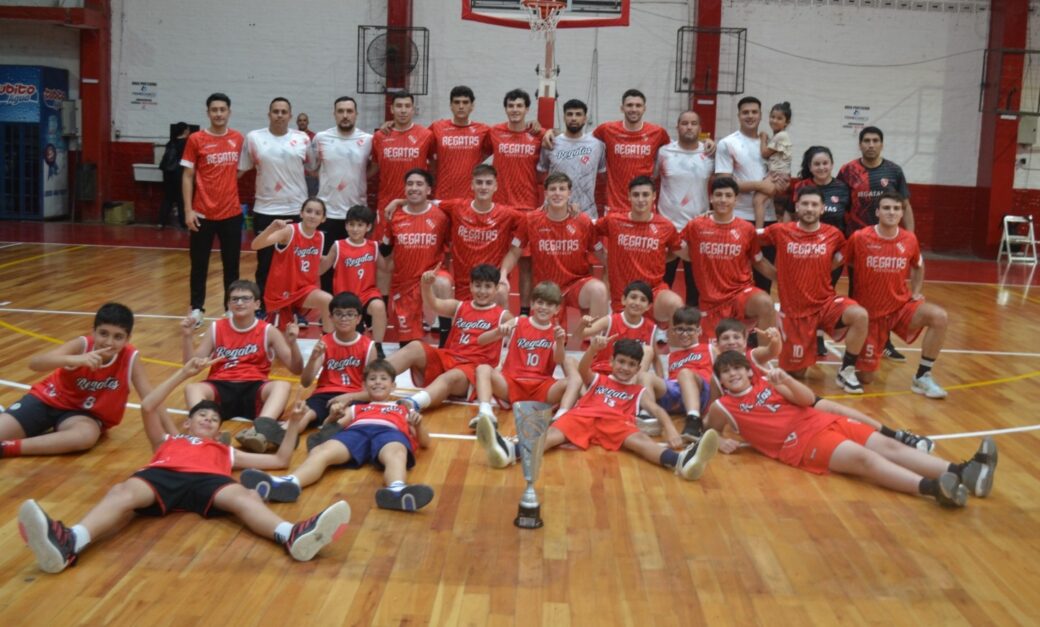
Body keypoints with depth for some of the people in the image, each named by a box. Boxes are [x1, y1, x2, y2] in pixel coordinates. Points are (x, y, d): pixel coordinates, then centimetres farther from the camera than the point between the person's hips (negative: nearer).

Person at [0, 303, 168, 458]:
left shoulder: (131, 357, -20)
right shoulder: (82, 345, -23)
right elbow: (34, 363, -36)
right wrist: (75, 359, -53)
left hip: (84, 414, 0)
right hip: (49, 399, 0)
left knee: (87, 435, -35)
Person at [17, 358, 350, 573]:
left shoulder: (225, 451, 43)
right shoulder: (167, 440, 42)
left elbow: (279, 460, 42)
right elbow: (147, 407, 27)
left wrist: (293, 426, 30)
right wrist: (183, 374, 23)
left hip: (207, 481, 0)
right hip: (161, 475, 0)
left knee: (244, 496, -34)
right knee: (123, 492, -35)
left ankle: (292, 536, -66)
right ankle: (68, 543, -64)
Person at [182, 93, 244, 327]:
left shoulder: (238, 139, 4)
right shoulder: (196, 139, -4)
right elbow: (187, 176, -2)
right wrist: (188, 210, -8)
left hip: (232, 212, 2)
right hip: (203, 213, -2)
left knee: (232, 264, 9)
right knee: (199, 264, 6)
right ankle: (197, 308, 17)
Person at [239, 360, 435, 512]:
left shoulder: (404, 411, 38)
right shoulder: (356, 408, 42)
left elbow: (425, 443, 26)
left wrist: (418, 424, 5)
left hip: (390, 432, -2)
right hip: (356, 431, 2)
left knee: (396, 454, -41)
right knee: (321, 451, -32)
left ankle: (397, 491, -75)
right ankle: (288, 483, -62)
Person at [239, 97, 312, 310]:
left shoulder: (303, 139, 3)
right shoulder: (253, 138, 0)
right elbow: (240, 169, 5)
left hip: (297, 210, 1)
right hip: (265, 211, -1)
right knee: (265, 265, 6)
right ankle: (262, 310, 18)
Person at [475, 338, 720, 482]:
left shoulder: (639, 392, 30)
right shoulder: (597, 380, 31)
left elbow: (657, 410, 12)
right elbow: (582, 369, 8)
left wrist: (671, 430, -12)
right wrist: (593, 349, -16)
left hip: (615, 423, -1)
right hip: (582, 416, 1)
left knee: (638, 439, -31)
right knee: (555, 432, -28)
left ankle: (682, 460, -62)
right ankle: (509, 450, -57)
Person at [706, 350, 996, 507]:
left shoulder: (767, 383, 17)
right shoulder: (724, 406, 6)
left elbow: (808, 399, 8)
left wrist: (786, 380, -12)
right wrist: (721, 443, -5)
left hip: (822, 422, 7)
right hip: (802, 442, -6)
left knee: (887, 446, -13)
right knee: (863, 458, -30)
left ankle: (960, 471, -27)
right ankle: (933, 487, -52)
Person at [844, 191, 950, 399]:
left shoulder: (909, 240, -5)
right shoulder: (859, 238, -15)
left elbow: (918, 267, 17)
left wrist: (916, 292, 5)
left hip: (901, 306, 3)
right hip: (869, 311, -3)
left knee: (939, 316, -28)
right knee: (866, 378, -3)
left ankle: (922, 376, -12)